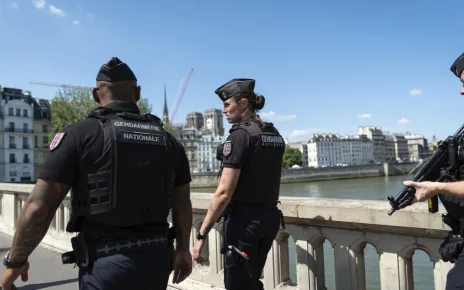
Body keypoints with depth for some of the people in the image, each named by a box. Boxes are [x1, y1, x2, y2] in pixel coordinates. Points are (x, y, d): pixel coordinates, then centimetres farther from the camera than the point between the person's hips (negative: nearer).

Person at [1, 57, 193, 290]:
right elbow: (182, 205, 9)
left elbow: (38, 208, -11)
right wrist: (183, 248, 22)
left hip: (106, 263, -5)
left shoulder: (81, 134, -8)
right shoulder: (167, 141, 4)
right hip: (157, 259, 5)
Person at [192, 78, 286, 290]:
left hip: (244, 219, -8)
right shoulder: (274, 134, 9)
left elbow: (224, 192, -20)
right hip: (270, 217, 8)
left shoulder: (240, 134, -15)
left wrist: (201, 234, -17)